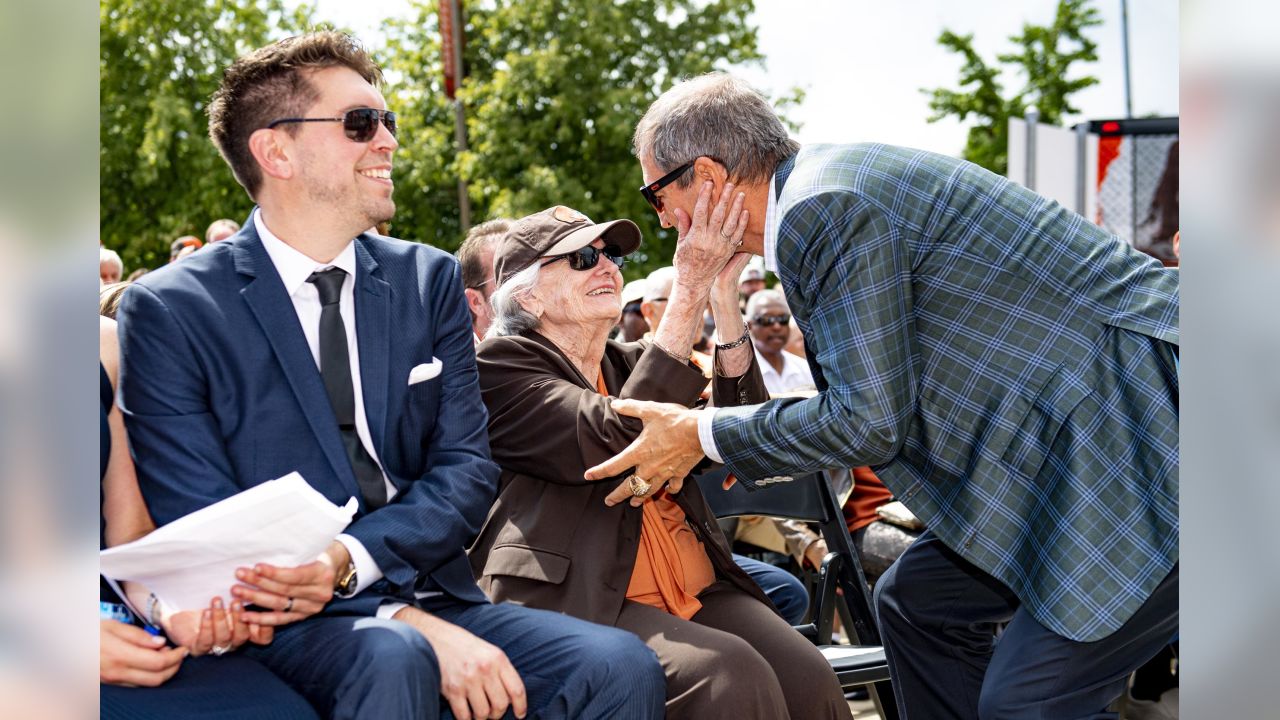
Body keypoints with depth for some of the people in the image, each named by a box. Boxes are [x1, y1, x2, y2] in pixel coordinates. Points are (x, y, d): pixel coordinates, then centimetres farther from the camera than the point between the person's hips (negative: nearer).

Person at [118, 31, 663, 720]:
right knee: (393, 662, -37)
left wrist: (349, 558, -17)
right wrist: (408, 622, -19)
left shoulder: (430, 281, 11)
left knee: (619, 665, -20)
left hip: (433, 596, 5)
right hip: (284, 626, -4)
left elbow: (467, 468, 4)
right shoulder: (168, 312, -2)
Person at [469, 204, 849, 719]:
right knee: (731, 677, -31)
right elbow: (615, 444, -16)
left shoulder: (629, 363, 21)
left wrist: (724, 297, -3)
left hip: (700, 590, 6)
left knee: (808, 679, -21)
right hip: (580, 601, -6)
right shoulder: (498, 367, 1)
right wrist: (688, 291, -16)